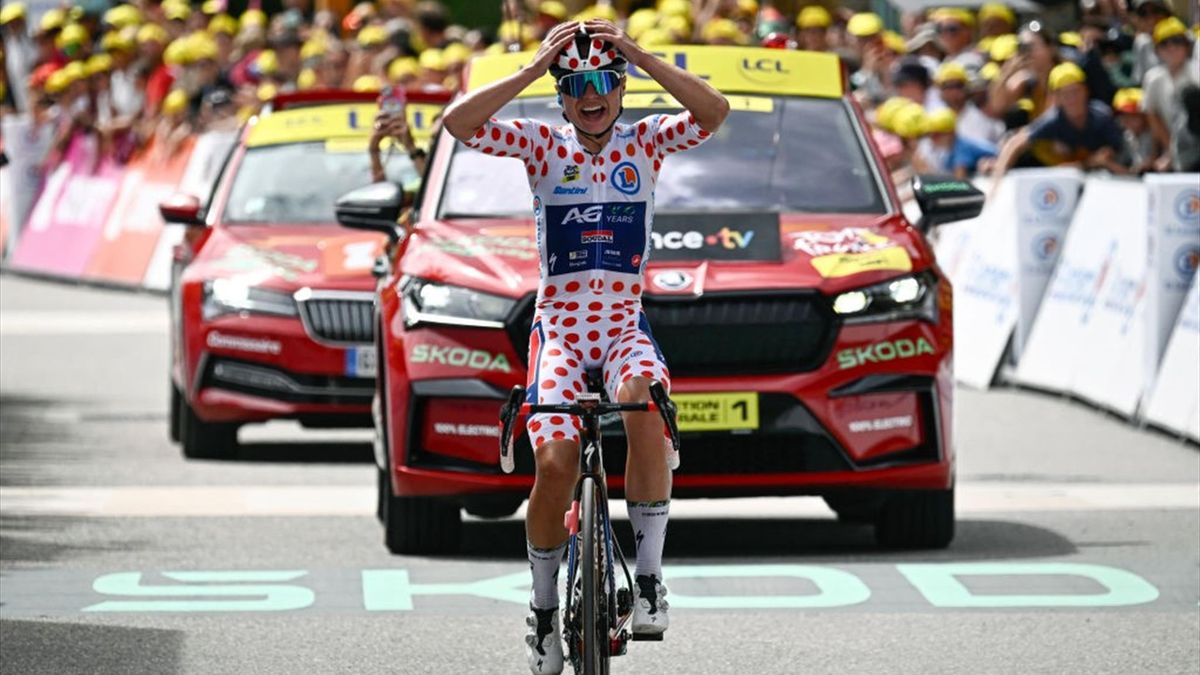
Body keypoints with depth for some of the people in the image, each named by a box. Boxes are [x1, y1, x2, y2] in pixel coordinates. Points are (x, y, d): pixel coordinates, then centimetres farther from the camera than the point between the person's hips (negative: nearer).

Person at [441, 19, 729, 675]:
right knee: (554, 462, -17)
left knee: (644, 405, -33)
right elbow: (458, 123, -14)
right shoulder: (544, 146, 1)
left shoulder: (644, 142, 4)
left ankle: (649, 576, -25)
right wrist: (532, 69, -17)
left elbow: (714, 112, -15)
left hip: (625, 323, 0)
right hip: (558, 325, 0)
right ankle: (543, 605, 6)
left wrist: (640, 57, -19)